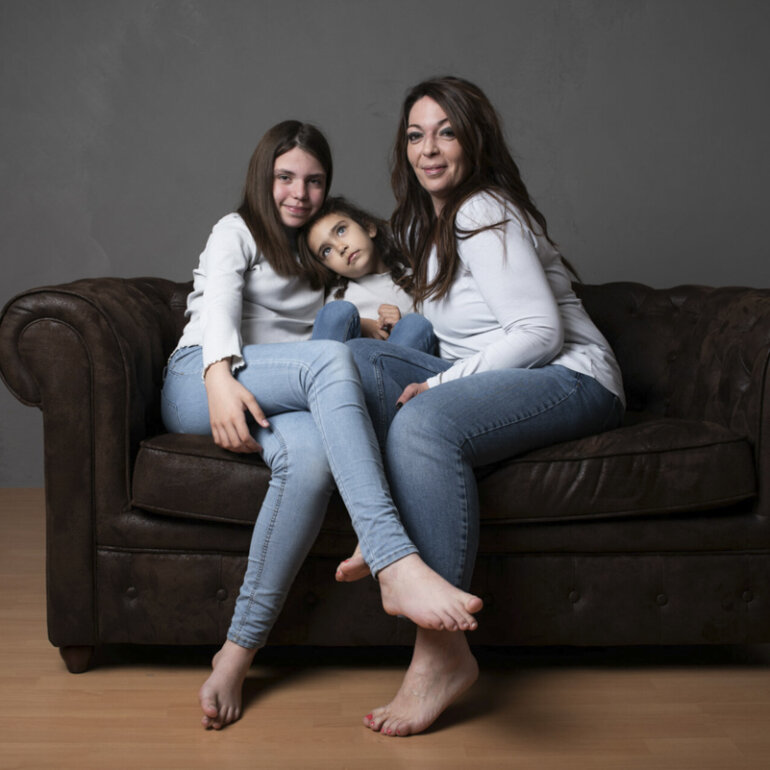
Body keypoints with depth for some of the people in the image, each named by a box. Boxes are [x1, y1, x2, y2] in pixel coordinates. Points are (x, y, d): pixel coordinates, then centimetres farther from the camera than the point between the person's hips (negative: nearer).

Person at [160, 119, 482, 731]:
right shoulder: (237, 230, 15)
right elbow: (219, 304, -5)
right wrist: (221, 376, -25)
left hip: (284, 398, 4)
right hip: (199, 384, -4)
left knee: (311, 454, -36)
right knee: (330, 359, -36)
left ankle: (239, 651, -33)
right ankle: (398, 567, -52)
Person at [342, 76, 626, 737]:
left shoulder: (485, 214, -11)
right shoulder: (425, 223, 19)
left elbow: (541, 331, -19)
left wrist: (441, 383, -18)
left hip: (571, 382, -9)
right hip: (489, 380, 9)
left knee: (424, 423, -36)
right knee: (359, 356, -5)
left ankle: (443, 653, -35)